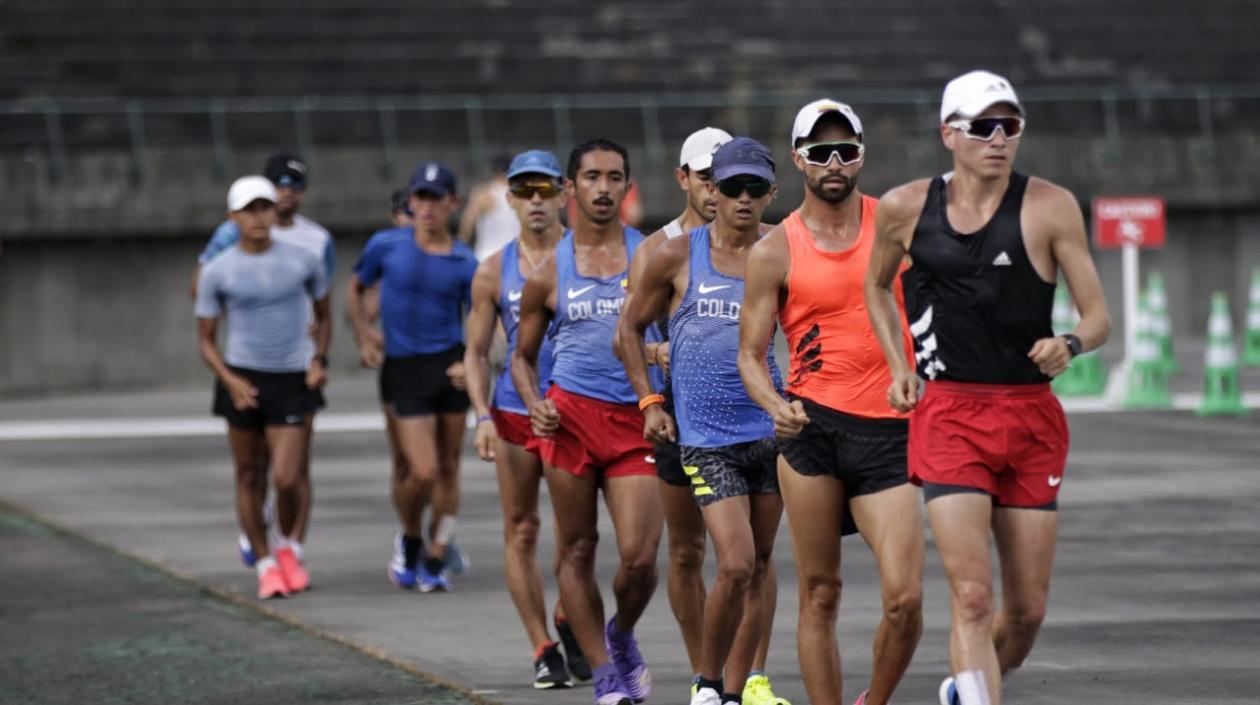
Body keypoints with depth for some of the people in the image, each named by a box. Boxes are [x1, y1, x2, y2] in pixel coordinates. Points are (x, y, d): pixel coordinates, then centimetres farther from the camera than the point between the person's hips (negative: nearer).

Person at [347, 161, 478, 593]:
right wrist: (364, 335, 4)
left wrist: (471, 362, -12)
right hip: (402, 368, -2)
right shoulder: (386, 246, -1)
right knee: (421, 472, -9)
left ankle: (435, 562, 20)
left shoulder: (464, 263, 0)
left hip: (450, 367, 2)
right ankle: (409, 541, 21)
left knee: (447, 469, 6)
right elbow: (355, 289, 16)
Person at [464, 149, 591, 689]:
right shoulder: (494, 271, 5)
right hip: (514, 415, 2)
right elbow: (476, 353, 9)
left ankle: (569, 619, 25)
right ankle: (542, 649, 8)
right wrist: (483, 416, -4)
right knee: (521, 533, 1)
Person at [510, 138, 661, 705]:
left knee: (639, 557, -10)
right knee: (576, 551, 2)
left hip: (636, 421, -1)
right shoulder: (547, 272, 7)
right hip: (570, 416, 1)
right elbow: (522, 355, 16)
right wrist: (534, 404, -2)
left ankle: (621, 636, 22)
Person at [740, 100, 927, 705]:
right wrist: (775, 406, -15)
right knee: (819, 594, 2)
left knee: (904, 597, -10)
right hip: (811, 428, -1)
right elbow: (751, 353, 5)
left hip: (890, 429, 1)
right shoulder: (774, 252, 3)